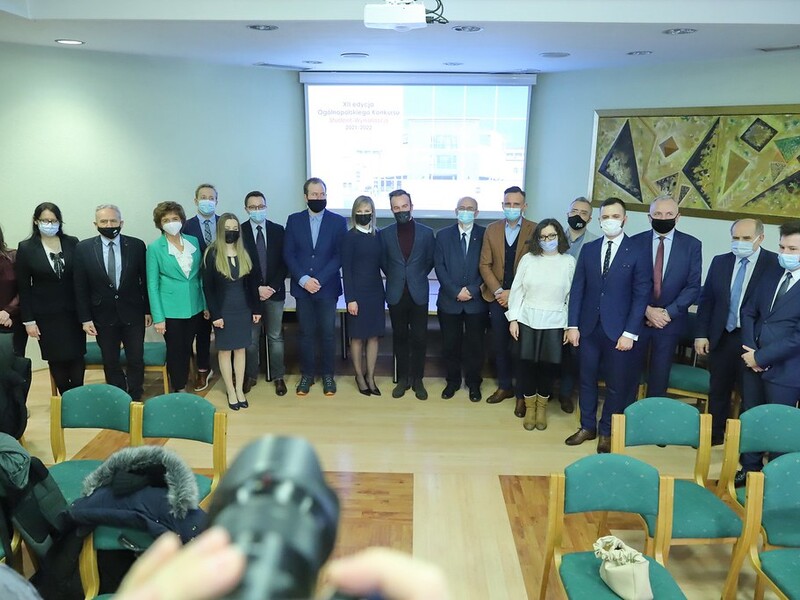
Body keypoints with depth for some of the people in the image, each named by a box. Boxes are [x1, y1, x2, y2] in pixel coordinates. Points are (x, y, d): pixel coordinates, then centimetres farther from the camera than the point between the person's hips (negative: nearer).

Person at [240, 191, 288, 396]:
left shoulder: (278, 230, 3)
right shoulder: (239, 231, -2)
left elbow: (283, 262, 2)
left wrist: (272, 287, -8)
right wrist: (256, 288, -11)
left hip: (275, 292, 1)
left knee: (275, 337, 8)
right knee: (251, 338, 8)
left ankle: (278, 377, 17)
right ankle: (250, 376, 20)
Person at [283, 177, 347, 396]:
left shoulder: (338, 221, 0)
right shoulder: (294, 220, 4)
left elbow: (339, 255, -5)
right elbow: (288, 254, 1)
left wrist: (318, 279, -13)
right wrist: (303, 279, -11)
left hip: (327, 287, -1)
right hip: (302, 287, 1)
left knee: (327, 333, 5)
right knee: (306, 333, 7)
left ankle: (328, 375, 19)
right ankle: (306, 375, 20)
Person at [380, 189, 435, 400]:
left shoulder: (426, 232, -1)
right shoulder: (385, 234, 1)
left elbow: (430, 261, 9)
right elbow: (383, 262, 11)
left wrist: (417, 278, 11)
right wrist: (397, 278, 11)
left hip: (418, 293, -1)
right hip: (396, 294, 1)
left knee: (419, 338, 3)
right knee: (400, 337, 9)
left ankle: (417, 379, 17)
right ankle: (403, 378, 21)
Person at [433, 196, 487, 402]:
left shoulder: (485, 235, 1)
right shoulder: (443, 235, 5)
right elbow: (439, 267, -2)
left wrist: (472, 290, -13)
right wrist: (456, 292, -11)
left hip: (476, 301, -1)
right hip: (449, 300, 1)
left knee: (475, 344, 8)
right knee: (450, 344, 9)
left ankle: (474, 383, 24)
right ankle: (452, 381, 25)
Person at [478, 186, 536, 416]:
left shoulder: (535, 231, -6)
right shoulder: (492, 230, 5)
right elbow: (485, 264, 3)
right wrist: (498, 291, -8)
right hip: (497, 297, 3)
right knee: (499, 345, 12)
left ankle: (522, 394, 17)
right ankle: (504, 386, 28)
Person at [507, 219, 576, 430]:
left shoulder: (569, 262, -1)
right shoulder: (528, 259, 0)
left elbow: (572, 296, 1)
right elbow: (517, 290, 2)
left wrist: (570, 325, -2)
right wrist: (513, 319, -2)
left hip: (554, 323, 0)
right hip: (528, 320, 0)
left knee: (548, 366, 6)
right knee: (527, 365, 4)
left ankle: (542, 407, 28)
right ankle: (529, 407, 24)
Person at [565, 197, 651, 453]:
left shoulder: (638, 252, -4)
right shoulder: (588, 249, 6)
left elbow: (641, 295, -6)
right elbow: (577, 288, 5)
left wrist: (629, 333, -11)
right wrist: (572, 325, -2)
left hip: (618, 329, -3)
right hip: (588, 326, 3)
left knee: (616, 384, 8)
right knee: (587, 379, 12)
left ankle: (607, 432, 25)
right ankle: (587, 427, 28)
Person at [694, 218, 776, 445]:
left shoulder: (776, 264, -9)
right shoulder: (720, 261, 5)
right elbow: (706, 300, 7)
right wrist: (701, 334, 2)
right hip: (722, 337, 4)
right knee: (718, 391, 17)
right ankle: (714, 434, 33)